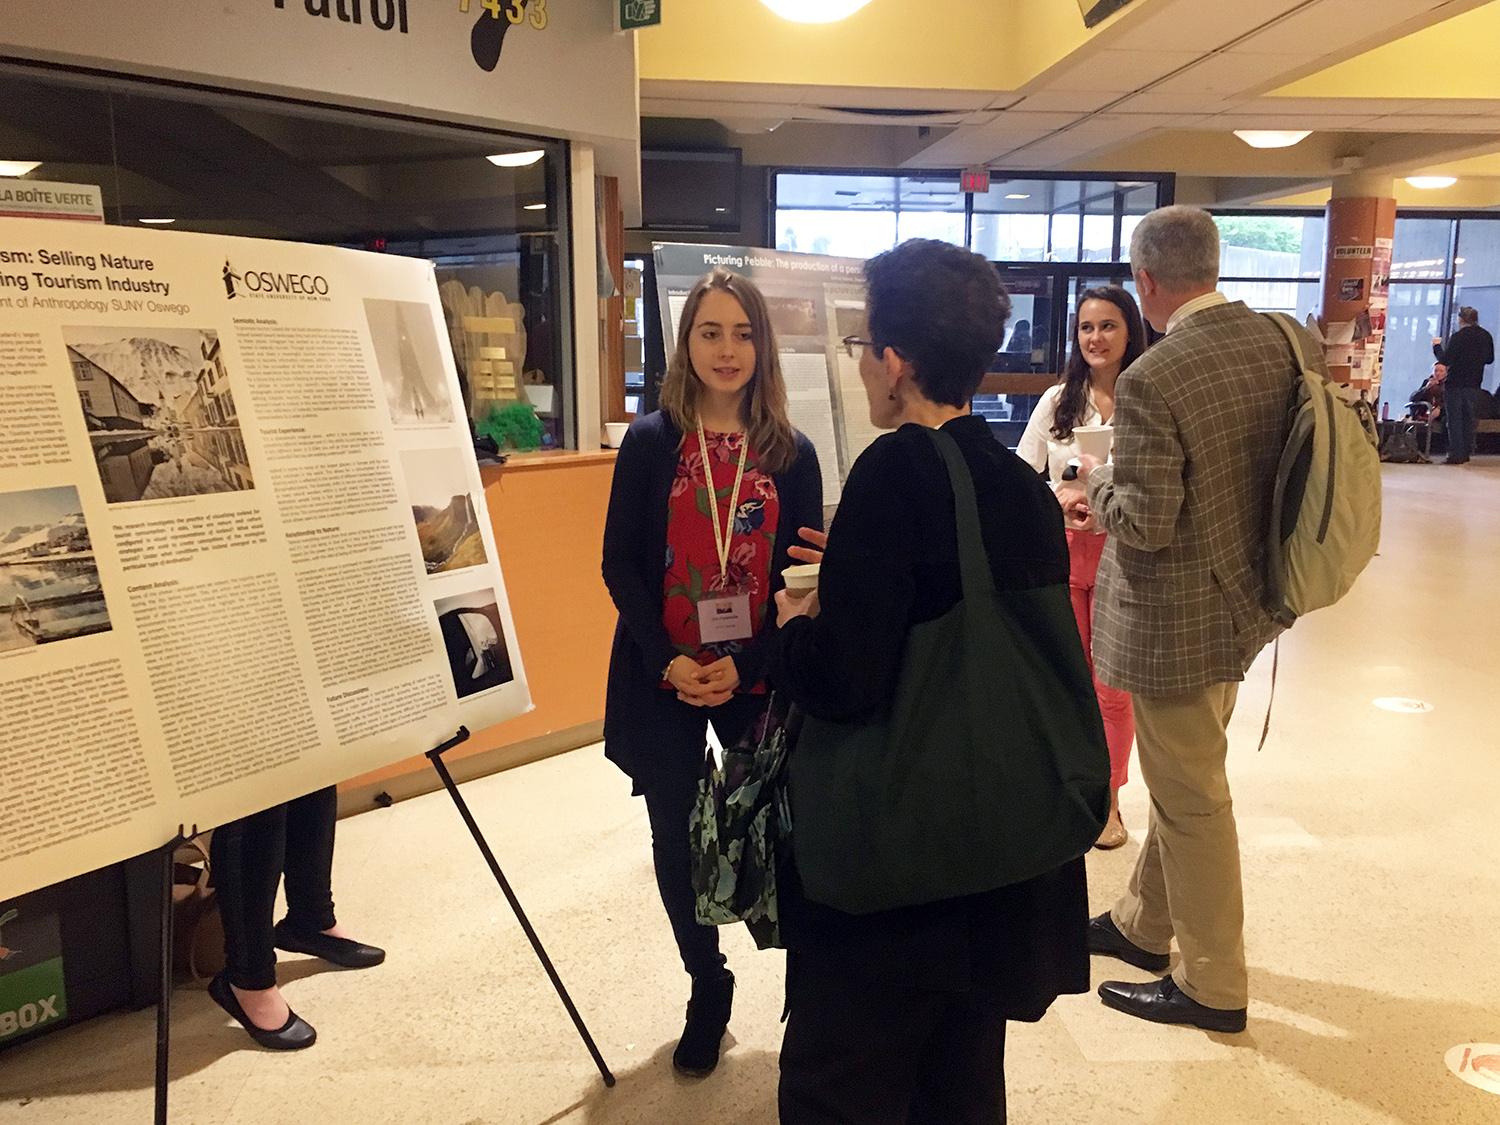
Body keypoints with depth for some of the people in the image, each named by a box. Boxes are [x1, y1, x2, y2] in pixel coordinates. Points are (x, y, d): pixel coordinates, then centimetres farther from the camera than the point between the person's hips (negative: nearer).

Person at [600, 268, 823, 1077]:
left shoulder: (792, 454, 1)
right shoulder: (648, 441, 0)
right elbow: (620, 563, -2)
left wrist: (745, 664, -13)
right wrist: (668, 661, -13)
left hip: (759, 678, 0)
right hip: (664, 678, 1)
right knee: (677, 840, 7)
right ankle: (708, 987, 29)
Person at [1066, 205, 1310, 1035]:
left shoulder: (1152, 379, -26)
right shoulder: (1277, 343, -1)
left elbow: (1145, 524, -25)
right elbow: (1236, 473, 8)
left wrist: (1099, 483, -4)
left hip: (1177, 616, -8)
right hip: (1242, 594, 8)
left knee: (1191, 797, 7)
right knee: (1183, 779, 23)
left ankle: (1213, 986, 25)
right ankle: (1143, 924, 42)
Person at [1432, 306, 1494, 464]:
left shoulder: (1457, 337, -15)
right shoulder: (1486, 336, 3)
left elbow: (1445, 360, -16)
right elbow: (1489, 359, 13)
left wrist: (1437, 346, -1)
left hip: (1456, 384, -5)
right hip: (1474, 385, 5)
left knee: (1454, 420, -1)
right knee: (1470, 419, 14)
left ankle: (1456, 455, -4)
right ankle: (1466, 453, 17)